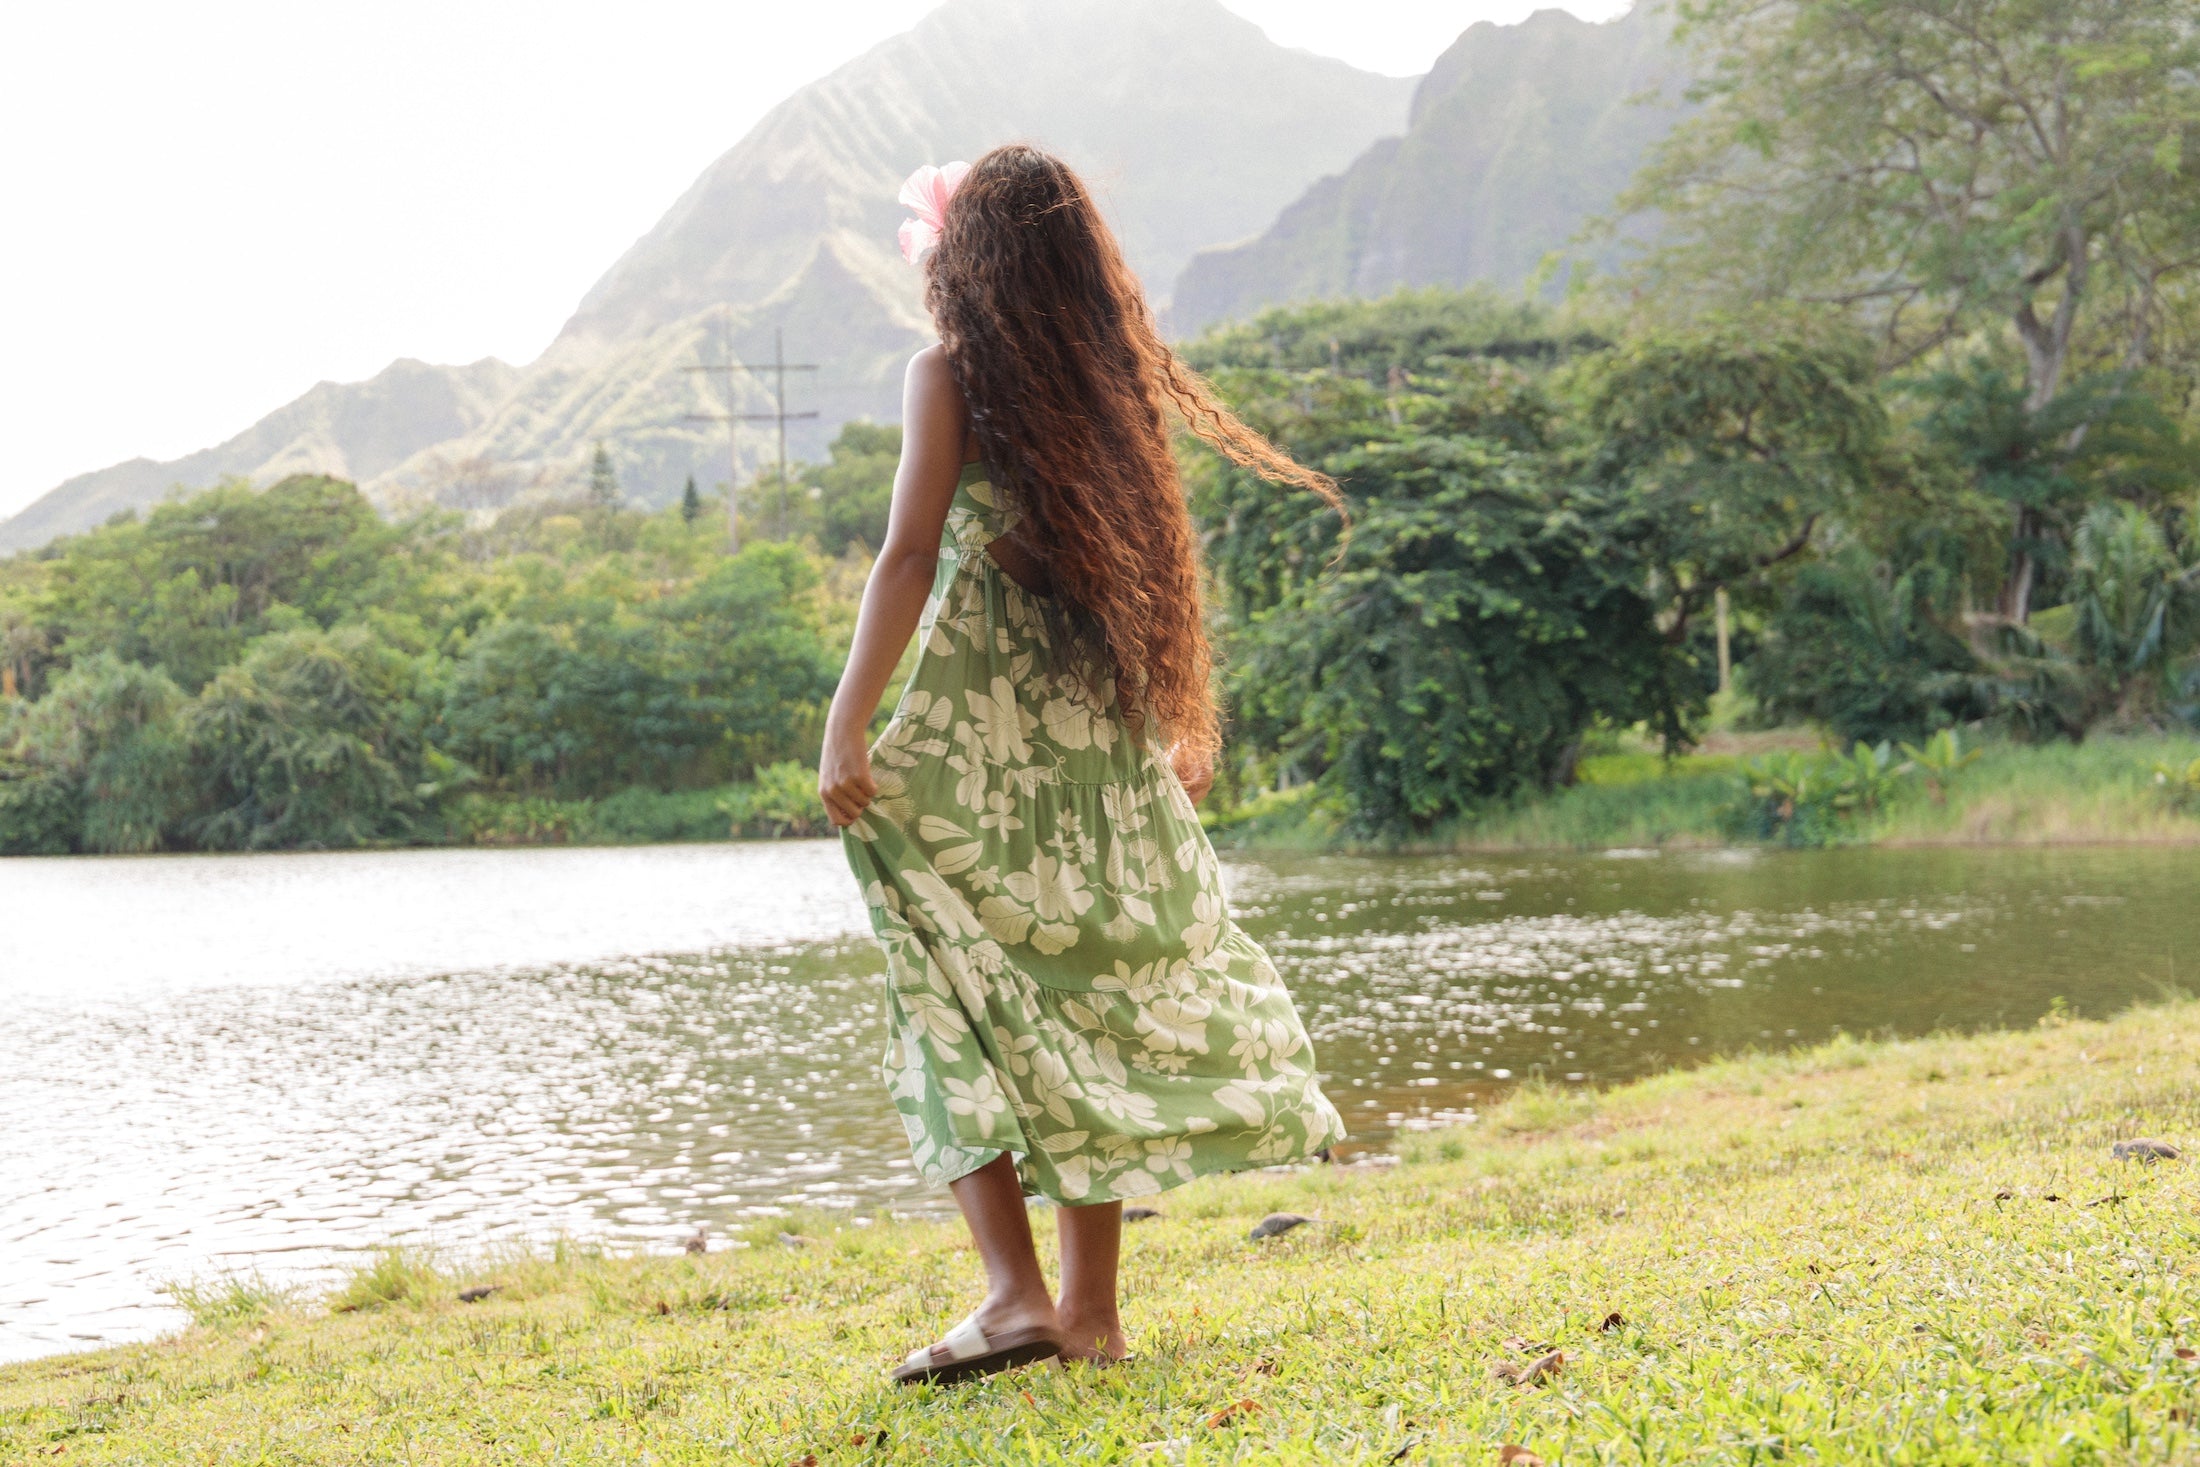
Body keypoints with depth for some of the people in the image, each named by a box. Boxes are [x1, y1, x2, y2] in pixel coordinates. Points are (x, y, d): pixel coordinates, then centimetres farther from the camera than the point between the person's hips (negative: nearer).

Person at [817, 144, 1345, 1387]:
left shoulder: (951, 375, -3)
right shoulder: (1114, 383, 12)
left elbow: (911, 556, -11)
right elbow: (1155, 565, 14)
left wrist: (848, 722, -13)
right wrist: (1184, 728, 20)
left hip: (978, 725, -5)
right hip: (1106, 734, 6)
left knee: (966, 1001, -2)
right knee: (1090, 1000, 9)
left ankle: (1017, 1294, -13)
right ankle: (1091, 1307, 11)